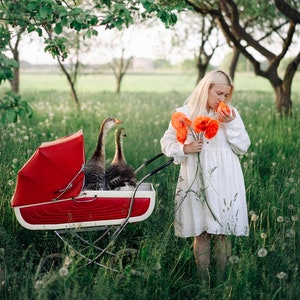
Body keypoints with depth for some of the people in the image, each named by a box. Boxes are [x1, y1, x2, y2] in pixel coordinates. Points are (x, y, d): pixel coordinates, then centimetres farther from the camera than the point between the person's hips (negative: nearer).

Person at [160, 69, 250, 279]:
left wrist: (231, 124, -11)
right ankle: (203, 278, 12)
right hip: (197, 183, -1)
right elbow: (167, 143, 5)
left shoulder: (231, 113, 5)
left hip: (226, 183, 1)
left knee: (223, 231, 4)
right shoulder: (185, 113, 0)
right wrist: (185, 149, -13)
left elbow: (243, 147, 2)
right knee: (201, 232, 3)